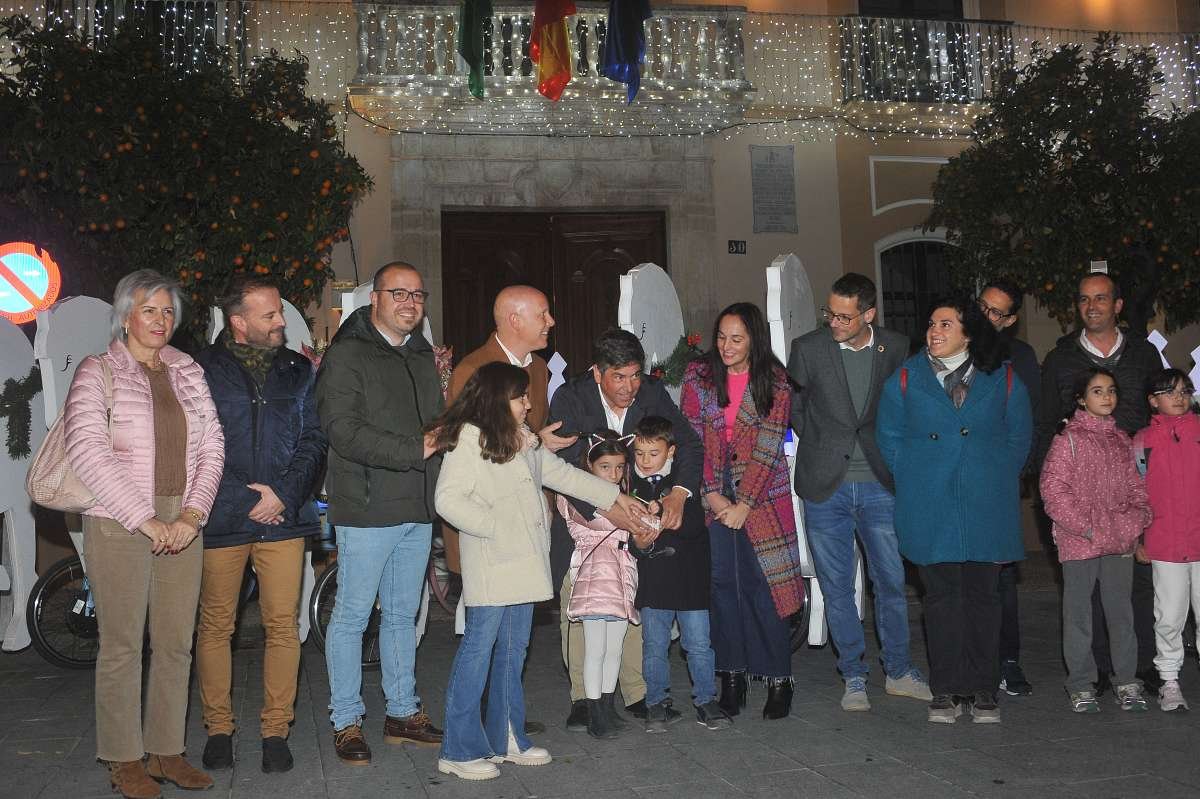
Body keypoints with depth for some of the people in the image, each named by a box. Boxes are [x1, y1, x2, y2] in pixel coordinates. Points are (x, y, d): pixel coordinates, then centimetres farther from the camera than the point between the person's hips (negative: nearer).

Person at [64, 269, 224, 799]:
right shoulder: (97, 372, -1)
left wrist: (192, 515, -6)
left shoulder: (189, 372, 12)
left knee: (176, 644, 7)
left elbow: (211, 446, 8)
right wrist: (145, 520, -15)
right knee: (122, 646, 2)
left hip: (182, 526, 4)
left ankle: (166, 751, 19)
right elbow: (87, 452, -11)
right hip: (119, 526, -4)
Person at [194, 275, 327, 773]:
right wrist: (245, 500, -9)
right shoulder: (202, 370, 1)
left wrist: (283, 494, -6)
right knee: (215, 626, 6)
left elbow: (313, 440, 8)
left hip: (283, 519, 2)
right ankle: (218, 729, 20)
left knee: (283, 625, 1)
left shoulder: (298, 371, 12)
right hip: (221, 520, -2)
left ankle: (275, 731, 13)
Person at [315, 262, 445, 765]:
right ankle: (346, 721, 15)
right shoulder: (346, 355, -7)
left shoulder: (423, 356, 17)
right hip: (368, 508, -7)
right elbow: (345, 431, -18)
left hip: (417, 507, 7)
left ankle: (403, 713, 27)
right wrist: (414, 450, -20)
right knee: (353, 615, 2)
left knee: (403, 614, 16)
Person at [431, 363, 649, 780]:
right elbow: (448, 499, -17)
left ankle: (506, 738, 24)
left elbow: (560, 472, 24)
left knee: (514, 650, 13)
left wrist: (615, 495, 26)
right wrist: (494, 525, -19)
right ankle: (459, 750, 5)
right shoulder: (468, 438, -11)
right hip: (490, 564, -8)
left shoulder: (523, 438, 16)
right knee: (478, 649, -4)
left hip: (523, 561, 8)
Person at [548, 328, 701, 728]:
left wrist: (679, 492, -24)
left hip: (638, 511, 2)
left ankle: (638, 694, 12)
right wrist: (607, 510, -34)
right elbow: (564, 467, -22)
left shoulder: (653, 393, -8)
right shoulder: (569, 398, -17)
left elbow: (690, 443, -6)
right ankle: (582, 697, 9)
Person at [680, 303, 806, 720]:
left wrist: (744, 504, -12)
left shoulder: (774, 382, -2)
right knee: (722, 583, 1)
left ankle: (779, 678, 8)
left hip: (762, 495, -2)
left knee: (764, 584, -3)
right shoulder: (698, 375, 3)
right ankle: (732, 675, 12)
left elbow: (768, 447, -7)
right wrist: (712, 494, -8)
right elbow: (692, 438, 0)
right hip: (712, 496, 2)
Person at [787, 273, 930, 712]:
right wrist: (819, 447, 6)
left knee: (892, 580, 7)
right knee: (837, 588, 6)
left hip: (878, 485, 1)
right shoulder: (807, 348, -4)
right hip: (825, 487, -1)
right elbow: (792, 406, 9)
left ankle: (898, 671, 24)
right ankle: (854, 676, 19)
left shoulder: (897, 348, 0)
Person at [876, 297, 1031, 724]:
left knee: (983, 595, 5)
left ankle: (983, 689, 16)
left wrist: (997, 483, 5)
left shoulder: (1003, 380, 5)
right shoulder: (906, 378, 4)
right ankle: (945, 691, 13)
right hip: (930, 510, 0)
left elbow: (1019, 438, 11)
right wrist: (914, 484, 4)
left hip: (987, 509, 0)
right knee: (941, 596, 4)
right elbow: (888, 437, 9)